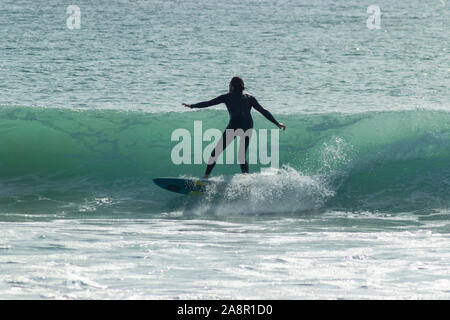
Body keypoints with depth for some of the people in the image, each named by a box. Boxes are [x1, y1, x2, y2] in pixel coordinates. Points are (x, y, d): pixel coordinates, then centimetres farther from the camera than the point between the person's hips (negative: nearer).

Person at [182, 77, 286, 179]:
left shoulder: (228, 97, 13)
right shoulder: (250, 98, 21)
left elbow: (209, 103, 14)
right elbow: (263, 111, 16)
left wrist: (192, 106, 24)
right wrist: (277, 123, 18)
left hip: (235, 125, -4)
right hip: (248, 127, 4)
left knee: (216, 151, 4)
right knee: (242, 156, 16)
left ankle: (206, 176, -4)